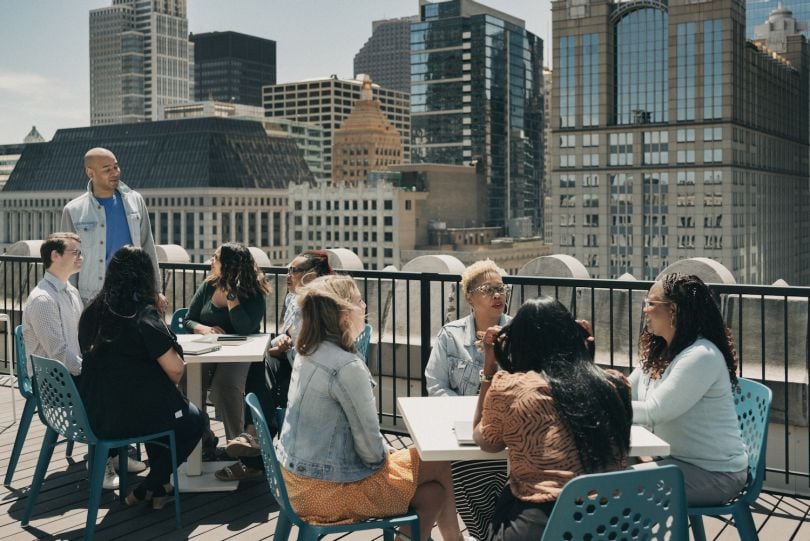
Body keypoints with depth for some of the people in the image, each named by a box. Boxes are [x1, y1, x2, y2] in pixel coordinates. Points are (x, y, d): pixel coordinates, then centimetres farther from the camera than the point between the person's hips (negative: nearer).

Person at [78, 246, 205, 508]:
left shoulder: (92, 312, 2)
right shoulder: (143, 314, -17)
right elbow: (175, 369, -18)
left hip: (94, 417, 7)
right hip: (131, 416, -6)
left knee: (162, 406, 34)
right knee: (193, 420, 21)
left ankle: (159, 486, 37)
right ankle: (146, 490, 18)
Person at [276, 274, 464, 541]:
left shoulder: (308, 353, 2)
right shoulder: (347, 367, -25)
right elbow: (370, 447, -17)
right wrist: (384, 455, 1)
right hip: (328, 491, -8)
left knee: (432, 493, 9)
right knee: (440, 464, 5)